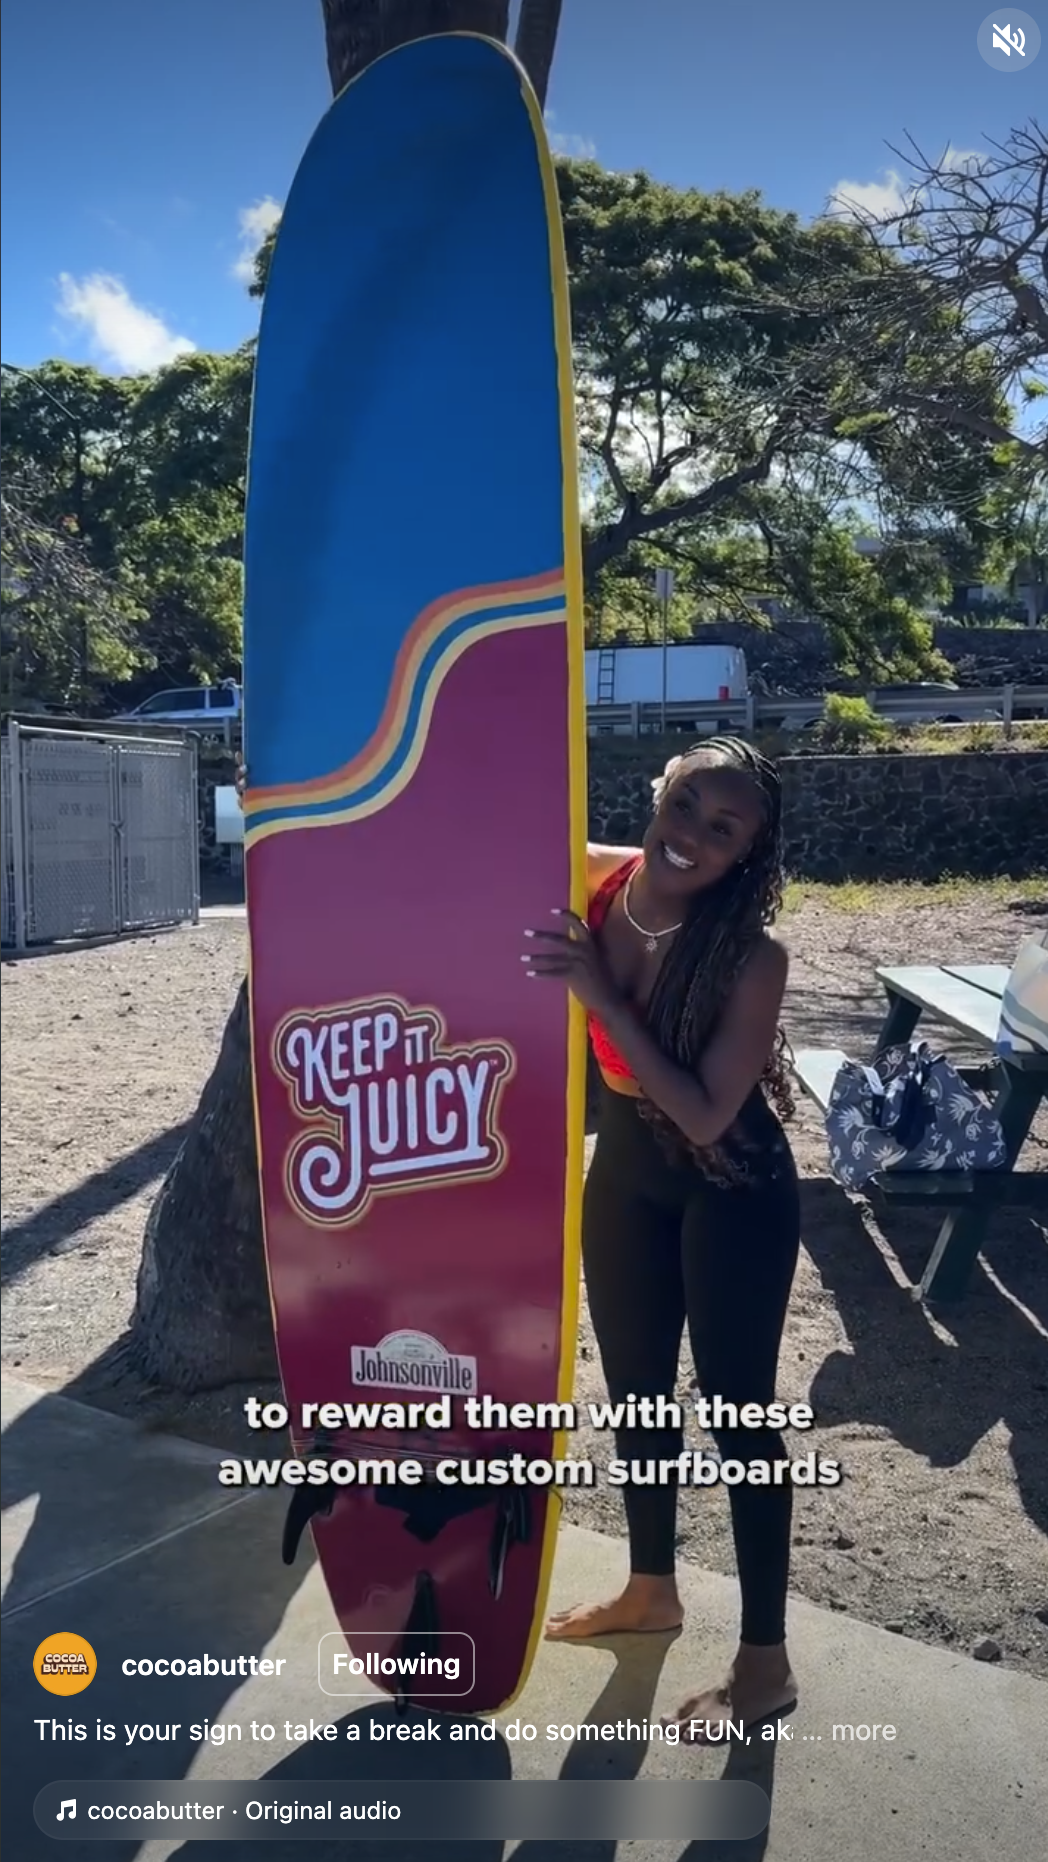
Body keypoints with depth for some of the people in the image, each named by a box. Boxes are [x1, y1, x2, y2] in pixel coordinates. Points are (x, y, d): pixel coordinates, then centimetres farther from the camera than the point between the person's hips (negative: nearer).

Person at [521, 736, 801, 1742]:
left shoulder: (751, 955, -27)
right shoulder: (594, 882, -13)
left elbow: (706, 1113, -28)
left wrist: (602, 996, -32)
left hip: (732, 1192, -6)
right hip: (625, 1170, 6)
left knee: (735, 1410, 5)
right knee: (632, 1386, 19)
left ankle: (764, 1660, 25)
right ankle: (651, 1587, 44)